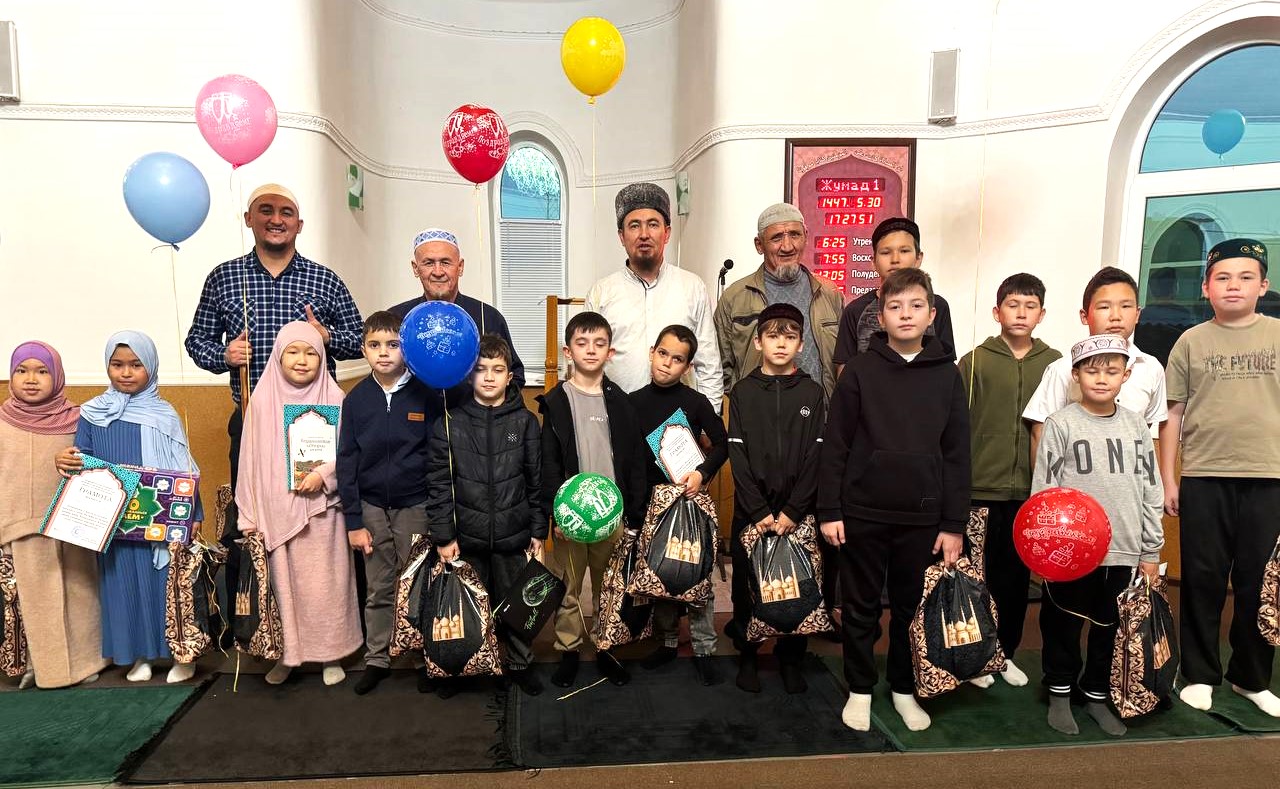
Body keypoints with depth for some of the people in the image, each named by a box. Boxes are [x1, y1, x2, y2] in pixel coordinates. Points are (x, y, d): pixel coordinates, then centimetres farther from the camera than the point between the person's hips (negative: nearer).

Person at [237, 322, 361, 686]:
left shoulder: (334, 399, -3)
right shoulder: (263, 399, 1)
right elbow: (252, 459, 4)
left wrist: (323, 474, -17)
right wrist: (249, 515, 4)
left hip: (321, 507, -1)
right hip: (277, 509, 1)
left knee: (324, 583, 4)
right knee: (283, 582, 9)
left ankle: (331, 652, 19)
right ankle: (288, 651, 25)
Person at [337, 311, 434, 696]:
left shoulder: (426, 394, -7)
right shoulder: (356, 399, -1)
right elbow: (346, 462, 1)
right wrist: (353, 521, -1)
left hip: (415, 505, -2)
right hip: (372, 508, 2)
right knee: (379, 590, 12)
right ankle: (376, 660, 27)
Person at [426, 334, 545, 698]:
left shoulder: (526, 422, 0)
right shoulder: (450, 423, -3)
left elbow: (537, 481, 4)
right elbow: (439, 482, -3)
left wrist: (538, 530, 4)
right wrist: (443, 535, -5)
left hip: (513, 535, 1)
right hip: (466, 535, -1)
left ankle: (519, 663, 33)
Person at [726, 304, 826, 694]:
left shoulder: (812, 392, 4)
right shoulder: (742, 392, 3)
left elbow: (816, 457, -2)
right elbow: (738, 456, -3)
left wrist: (792, 511, -10)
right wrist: (759, 511, -10)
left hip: (797, 512, 0)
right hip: (751, 510, 0)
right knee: (746, 585, 6)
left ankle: (791, 658, 23)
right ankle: (747, 655, 24)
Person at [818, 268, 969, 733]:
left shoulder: (947, 375, 2)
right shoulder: (860, 371, -3)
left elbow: (957, 454, 3)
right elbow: (835, 445, -2)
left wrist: (954, 524, 1)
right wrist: (829, 511, -6)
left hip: (922, 516, 2)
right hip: (863, 513, -1)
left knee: (912, 607, 13)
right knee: (861, 607, 10)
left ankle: (905, 689, 31)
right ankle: (860, 689, 27)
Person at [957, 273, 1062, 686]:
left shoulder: (1054, 363, 6)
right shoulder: (975, 361, 0)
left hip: (1031, 489, 2)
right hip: (981, 487, -2)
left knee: (1017, 574, 11)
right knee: (978, 572, 5)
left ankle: (1005, 652, 27)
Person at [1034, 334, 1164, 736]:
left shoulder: (1136, 426, 6)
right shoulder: (1060, 424, -6)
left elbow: (1151, 491, 10)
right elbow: (1043, 488, -6)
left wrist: (1151, 551, 9)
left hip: (1122, 551, 4)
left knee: (1110, 627, 13)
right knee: (1062, 624, 9)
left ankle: (1096, 694, 30)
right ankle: (1060, 692, 26)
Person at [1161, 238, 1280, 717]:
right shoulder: (1192, 341, 6)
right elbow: (1173, 414, 6)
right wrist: (1167, 479, 3)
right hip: (1203, 479, 0)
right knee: (1202, 580, 6)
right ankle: (1199, 675, 19)